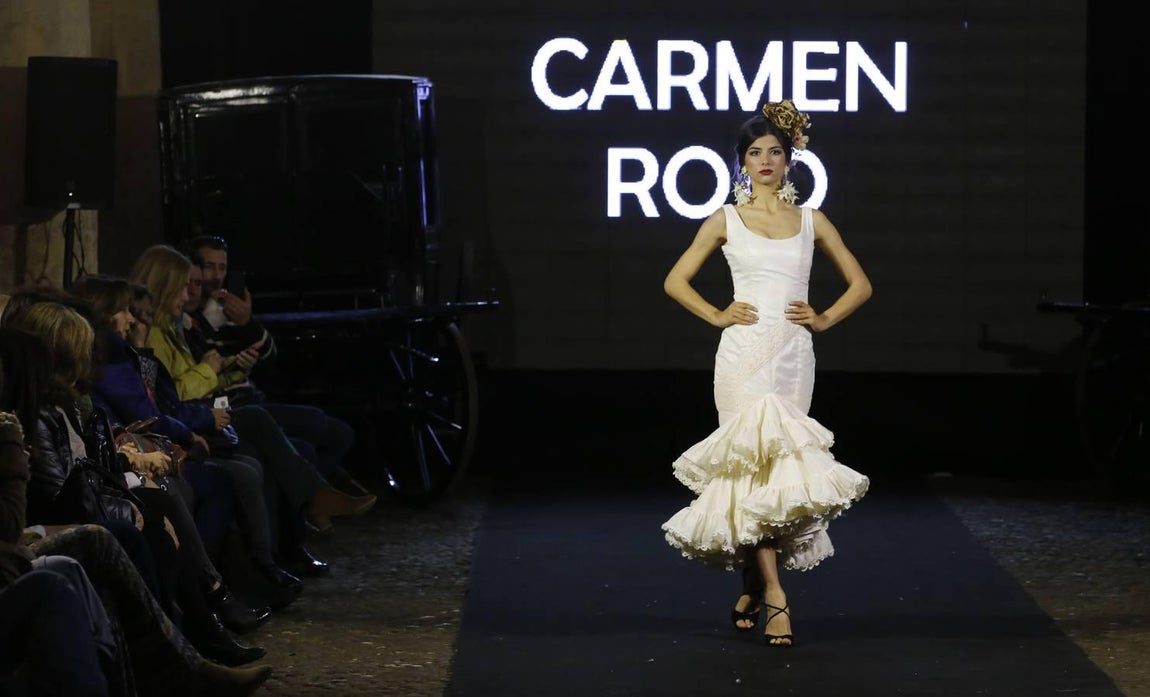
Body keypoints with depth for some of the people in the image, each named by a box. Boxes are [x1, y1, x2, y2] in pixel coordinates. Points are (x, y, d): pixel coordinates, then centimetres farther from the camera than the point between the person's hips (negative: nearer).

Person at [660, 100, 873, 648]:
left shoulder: (811, 221, 11)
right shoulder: (726, 220, 7)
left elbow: (859, 284, 17)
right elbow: (676, 281, 12)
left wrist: (823, 319, 4)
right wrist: (717, 316, 1)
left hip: (794, 355, 2)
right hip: (743, 353, -2)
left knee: (778, 459, 0)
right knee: (754, 459, -12)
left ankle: (750, 587, 13)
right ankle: (772, 595, -15)